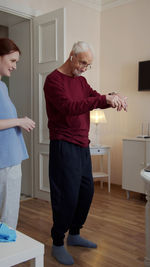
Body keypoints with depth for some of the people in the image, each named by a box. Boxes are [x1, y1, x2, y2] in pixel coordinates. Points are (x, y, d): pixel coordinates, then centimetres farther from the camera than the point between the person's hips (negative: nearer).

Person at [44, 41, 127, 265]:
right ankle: (57, 244, 15)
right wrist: (103, 99, -28)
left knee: (86, 190, 13)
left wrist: (113, 98, -13)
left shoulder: (80, 81, 16)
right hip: (64, 146, -8)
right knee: (67, 196, -4)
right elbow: (69, 107, -25)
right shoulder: (54, 80, -11)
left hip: (82, 145, 9)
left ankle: (74, 234, 32)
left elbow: (96, 99, 9)